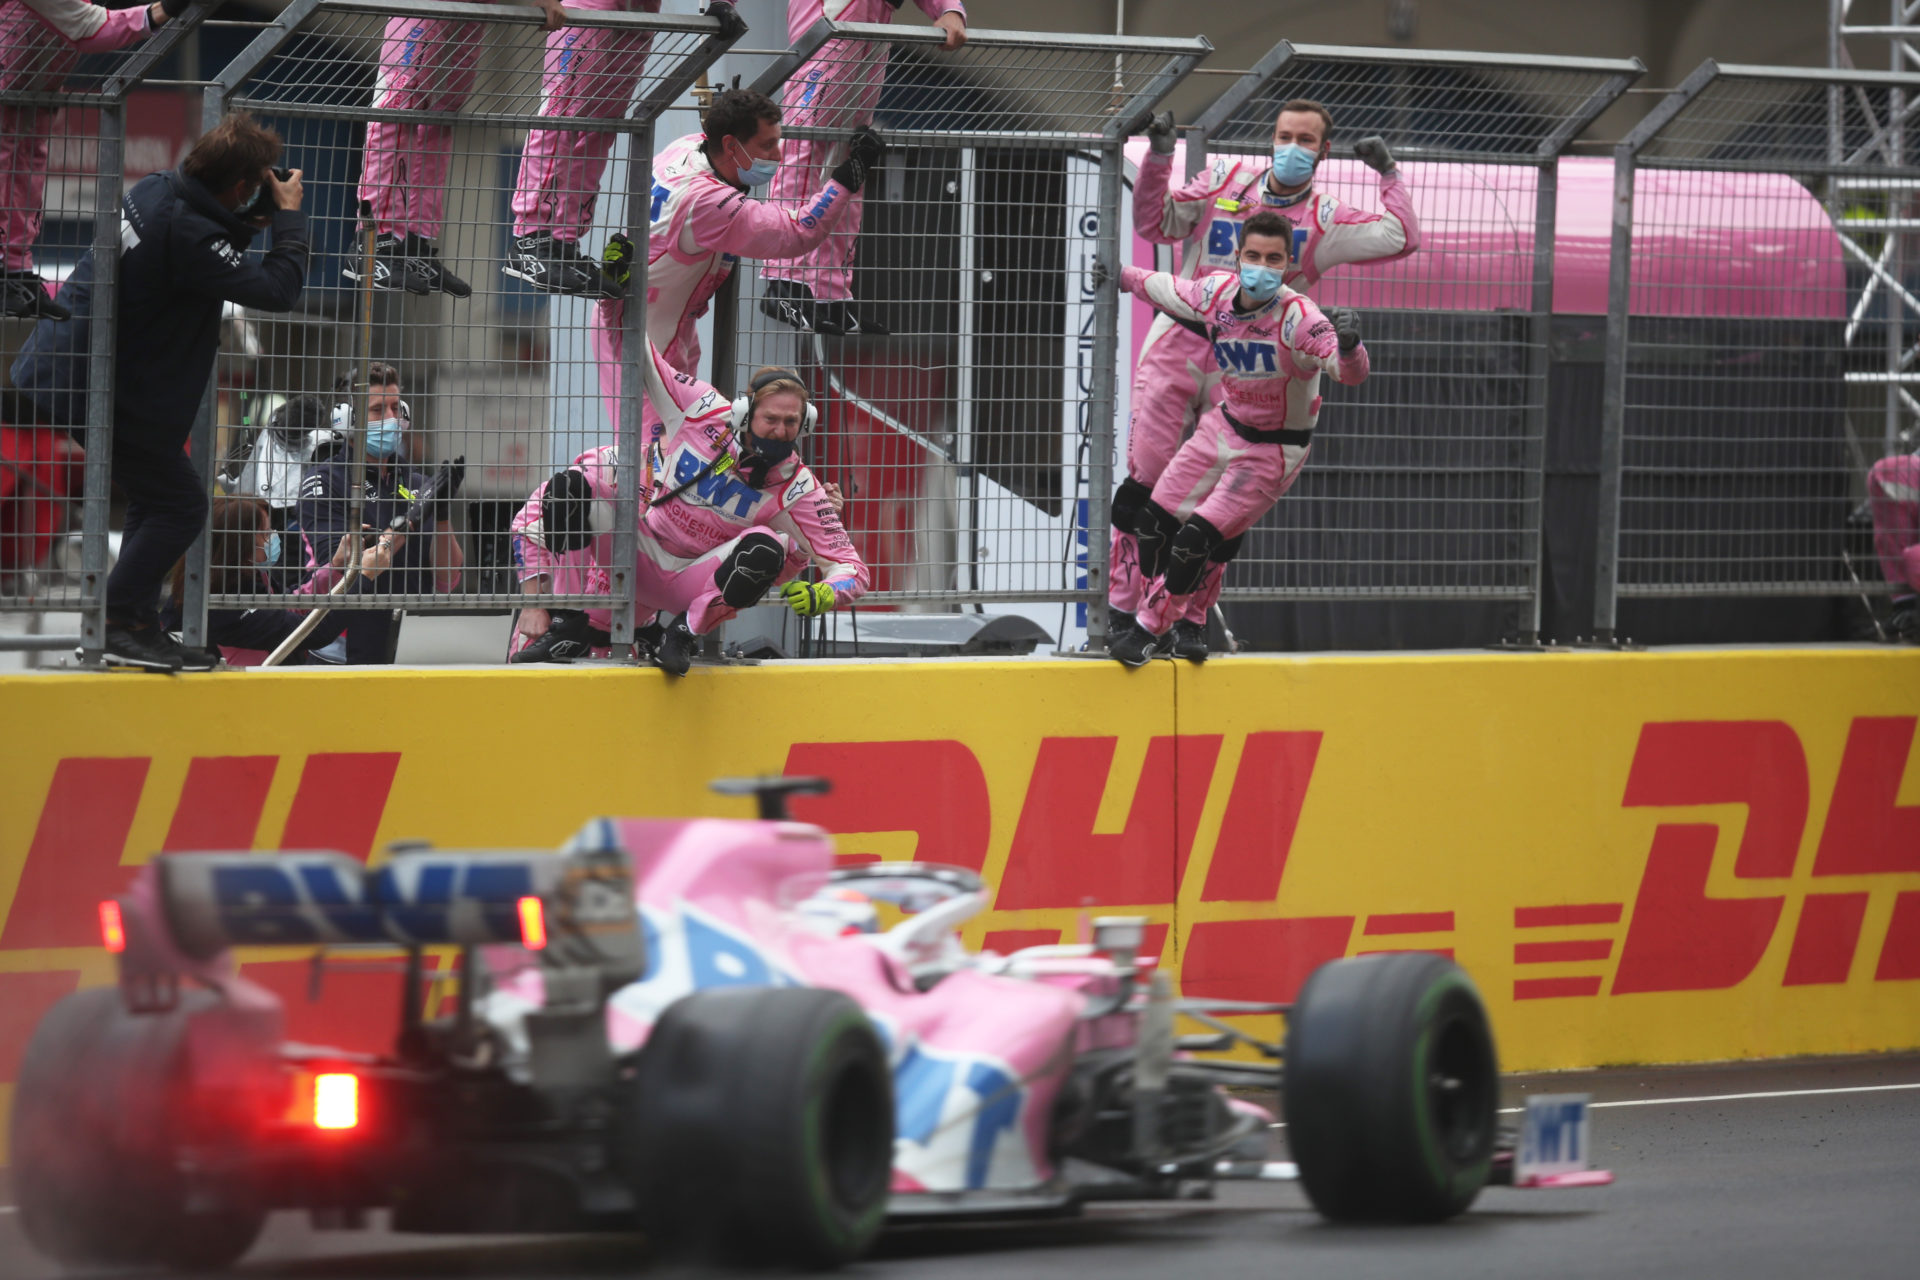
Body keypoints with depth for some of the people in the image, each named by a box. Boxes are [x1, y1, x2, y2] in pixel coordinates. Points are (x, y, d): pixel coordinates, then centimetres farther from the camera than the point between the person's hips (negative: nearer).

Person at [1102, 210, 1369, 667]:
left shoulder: (1298, 318, -30)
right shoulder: (1216, 294, -13)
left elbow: (1350, 373, -42)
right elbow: (1160, 288, 9)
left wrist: (1348, 346, -63)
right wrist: (1121, 275, 22)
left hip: (1273, 451, -6)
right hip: (1225, 426, 6)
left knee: (1200, 538, -13)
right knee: (1155, 521, 5)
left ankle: (1149, 629, 7)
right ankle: (1187, 622, 26)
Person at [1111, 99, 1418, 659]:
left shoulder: (1324, 221, 5)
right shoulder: (1225, 181, 7)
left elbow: (1401, 238, -3)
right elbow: (1157, 224, 6)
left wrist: (1388, 173, -3)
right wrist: (1158, 160, -6)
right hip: (1177, 349, 0)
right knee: (1145, 479, -6)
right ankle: (1123, 609, 2)